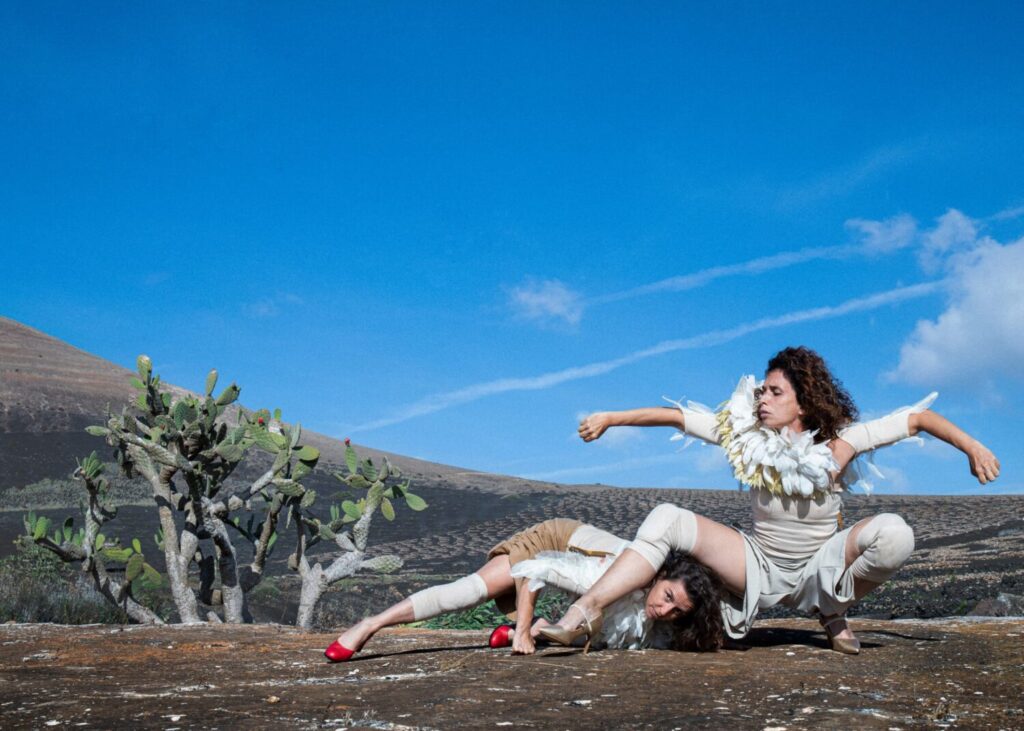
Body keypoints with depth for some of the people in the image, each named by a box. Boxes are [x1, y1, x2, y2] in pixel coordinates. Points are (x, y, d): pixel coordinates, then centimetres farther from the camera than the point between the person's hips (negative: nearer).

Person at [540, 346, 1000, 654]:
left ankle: (833, 612, -2)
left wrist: (972, 447, -10)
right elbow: (678, 417, -9)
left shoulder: (839, 443, -17)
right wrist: (610, 418, -9)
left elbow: (918, 417, -9)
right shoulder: (745, 434, -13)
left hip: (820, 567, -1)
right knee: (667, 520, -18)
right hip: (760, 567, 1)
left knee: (893, 534, -30)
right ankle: (582, 616, -28)